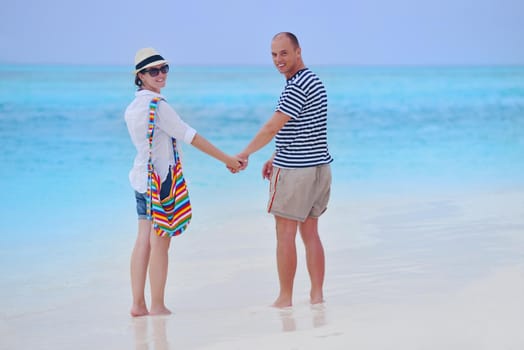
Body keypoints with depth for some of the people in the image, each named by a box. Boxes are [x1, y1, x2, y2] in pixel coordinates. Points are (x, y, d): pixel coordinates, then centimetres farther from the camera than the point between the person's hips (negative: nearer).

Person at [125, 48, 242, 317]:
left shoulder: (132, 107, 12)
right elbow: (190, 136, -15)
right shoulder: (157, 105, -16)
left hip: (140, 178, 9)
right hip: (160, 179, -9)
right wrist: (227, 159, -10)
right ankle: (157, 306, 2)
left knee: (143, 241, 8)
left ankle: (138, 304, 8)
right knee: (159, 243, -3)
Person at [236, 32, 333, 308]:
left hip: (294, 171, -9)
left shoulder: (298, 85, -18)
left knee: (285, 234, -1)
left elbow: (274, 126, -23)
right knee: (310, 233, 12)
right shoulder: (313, 81, 14)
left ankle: (285, 298, 4)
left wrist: (244, 154, -22)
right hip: (319, 167, 9)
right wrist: (276, 158, 20)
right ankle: (317, 294, 12)